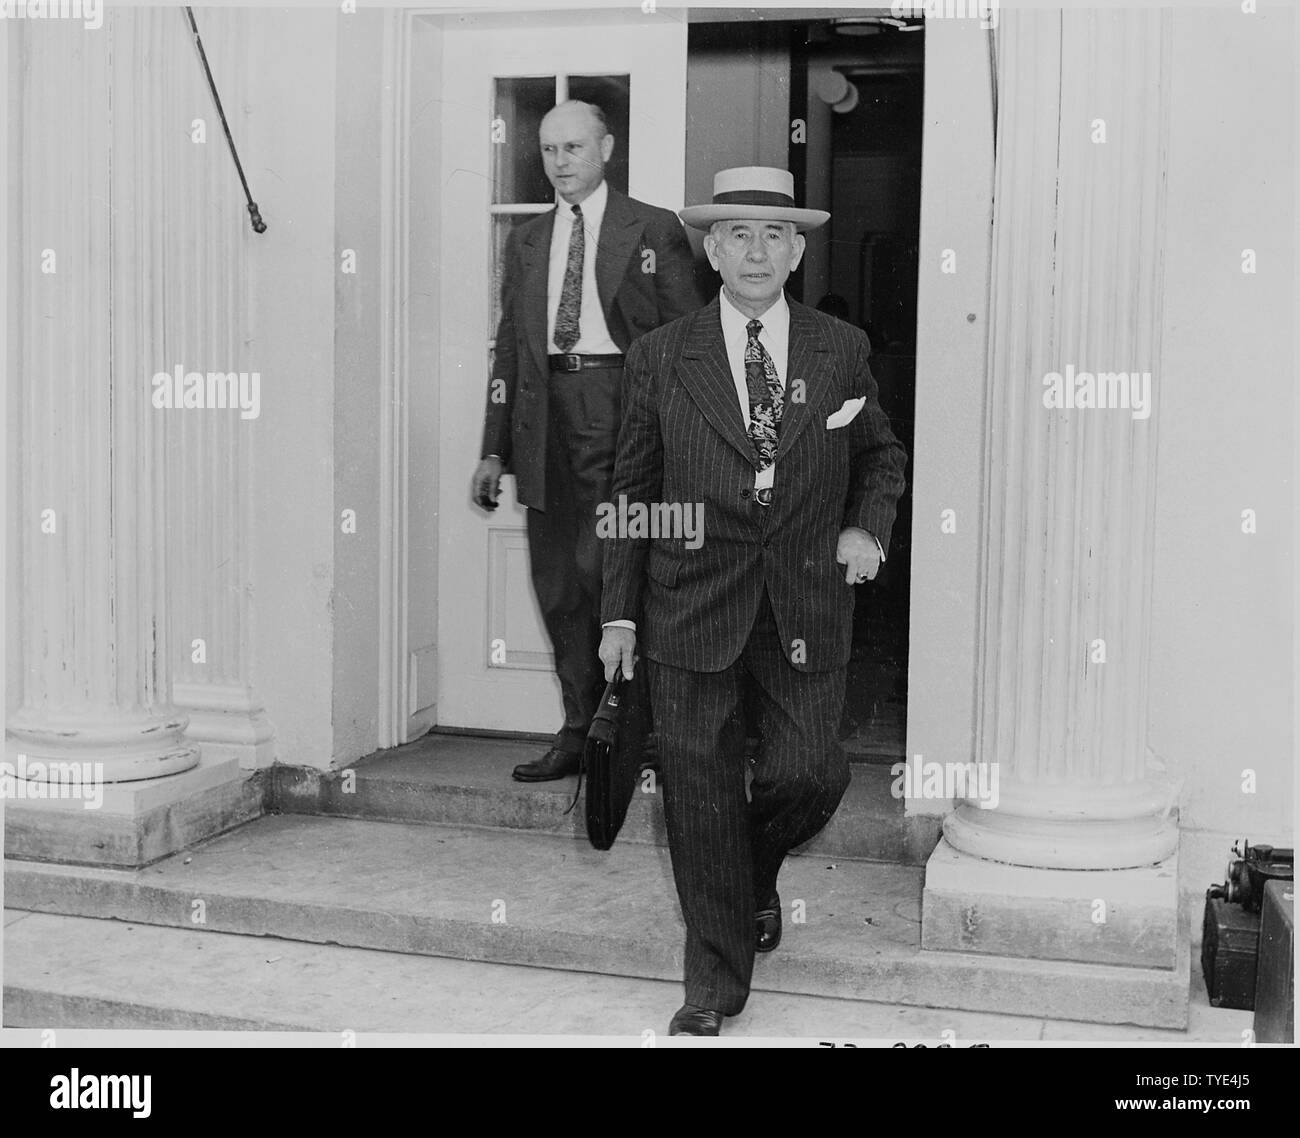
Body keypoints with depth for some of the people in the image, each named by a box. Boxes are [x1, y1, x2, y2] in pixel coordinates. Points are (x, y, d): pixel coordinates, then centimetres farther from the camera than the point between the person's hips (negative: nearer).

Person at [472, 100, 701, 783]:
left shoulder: (654, 231, 5)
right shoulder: (526, 240, 19)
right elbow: (509, 346, 19)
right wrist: (493, 449, 14)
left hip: (623, 414, -5)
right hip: (546, 414, 5)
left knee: (602, 568, -15)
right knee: (556, 585, 5)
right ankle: (579, 732, 15)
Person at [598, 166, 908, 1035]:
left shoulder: (843, 350, 5)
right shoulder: (661, 358, 1)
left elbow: (881, 455, 19)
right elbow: (633, 491, 5)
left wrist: (868, 526, 0)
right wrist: (621, 611, 3)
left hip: (808, 604, 1)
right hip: (693, 604, -1)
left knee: (810, 774, -4)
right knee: (702, 792, 3)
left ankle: (756, 872, 32)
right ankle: (717, 977, 19)